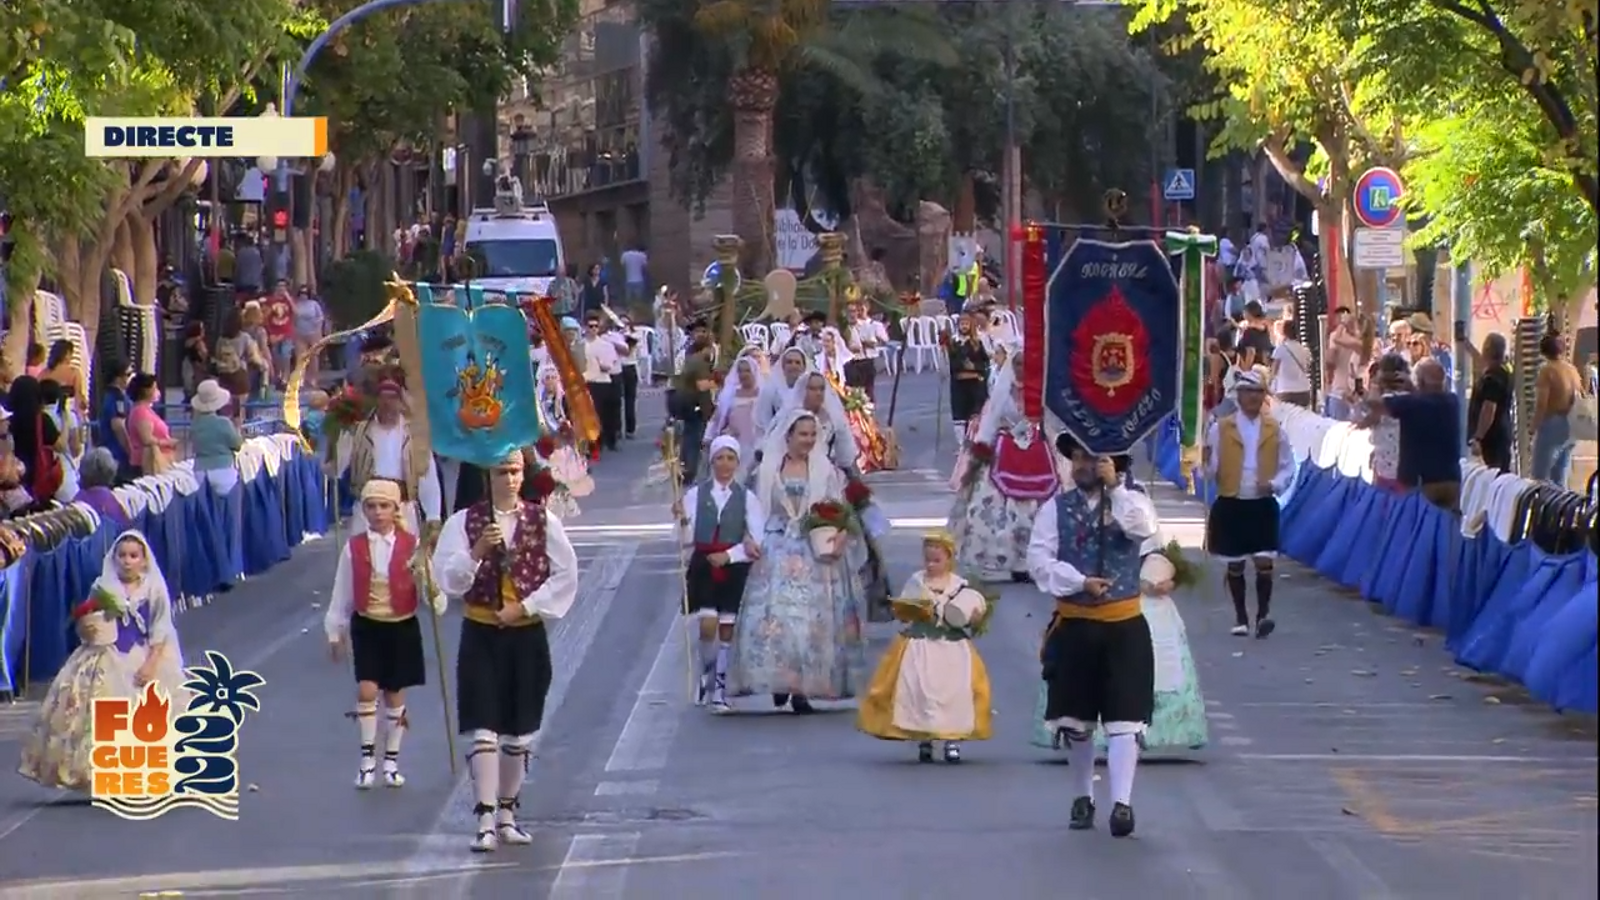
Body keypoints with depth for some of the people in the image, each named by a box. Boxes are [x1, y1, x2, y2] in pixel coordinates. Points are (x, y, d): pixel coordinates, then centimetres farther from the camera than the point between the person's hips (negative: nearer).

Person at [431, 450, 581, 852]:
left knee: (520, 732, 9)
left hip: (527, 635, 2)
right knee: (484, 730, -10)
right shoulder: (463, 523, -2)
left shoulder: (543, 522, 1)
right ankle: (485, 821, -12)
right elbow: (447, 580, -7)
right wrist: (477, 552, -22)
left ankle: (507, 814, 23)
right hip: (481, 636, -2)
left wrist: (525, 607, -10)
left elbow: (565, 576, -1)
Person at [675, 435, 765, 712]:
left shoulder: (747, 498, 2)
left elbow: (760, 543, -2)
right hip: (703, 569, 0)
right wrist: (683, 520, -17)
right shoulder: (695, 494, 3)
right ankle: (707, 675, 10)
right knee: (707, 626, -14)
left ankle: (720, 689, 11)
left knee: (727, 631, 1)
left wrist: (729, 556, -11)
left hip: (734, 570, 0)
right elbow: (686, 541, 1)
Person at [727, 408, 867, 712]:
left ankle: (803, 689, 1)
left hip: (815, 554, 0)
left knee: (812, 621, -4)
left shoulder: (827, 471, 7)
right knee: (774, 616, -11)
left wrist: (838, 541, -13)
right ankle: (779, 682, -2)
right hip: (777, 554, 0)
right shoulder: (767, 470, 7)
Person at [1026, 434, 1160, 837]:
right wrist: (1080, 582, -16)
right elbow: (1039, 560, -5)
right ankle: (1082, 798, 28)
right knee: (1075, 718, 12)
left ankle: (1122, 803, -14)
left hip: (1124, 626, -2)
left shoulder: (1129, 502, 2)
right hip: (1073, 625, 2)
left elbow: (1143, 528, -21)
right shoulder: (1055, 509, 4)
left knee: (1124, 717, -9)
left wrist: (1114, 488, -22)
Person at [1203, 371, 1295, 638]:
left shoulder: (1274, 429, 2)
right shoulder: (1220, 428, -3)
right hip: (1230, 505, 0)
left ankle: (1263, 614, -6)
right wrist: (1207, 464, -28)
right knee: (1235, 564, 9)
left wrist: (1275, 485, -11)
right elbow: (1211, 469, -4)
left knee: (1264, 561, -11)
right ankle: (1240, 618, 20)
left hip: (1263, 505, 0)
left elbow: (1287, 466, 7)